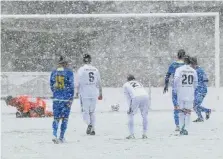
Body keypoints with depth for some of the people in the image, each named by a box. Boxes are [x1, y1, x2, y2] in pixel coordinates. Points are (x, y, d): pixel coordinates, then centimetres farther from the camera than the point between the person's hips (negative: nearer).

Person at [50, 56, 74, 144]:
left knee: (56, 118, 7)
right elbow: (71, 86, -8)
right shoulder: (69, 72, -5)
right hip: (66, 99, -3)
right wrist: (71, 99, -5)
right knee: (65, 118, 9)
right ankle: (61, 137, 10)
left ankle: (54, 135, -14)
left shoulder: (54, 72, 5)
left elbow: (51, 85, 12)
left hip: (56, 98, 3)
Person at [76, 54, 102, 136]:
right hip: (94, 93, 4)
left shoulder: (81, 69, -5)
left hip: (84, 93, -4)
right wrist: (100, 93, 16)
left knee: (85, 111, 1)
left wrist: (77, 92, 3)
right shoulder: (95, 69, 7)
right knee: (92, 111, 12)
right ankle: (93, 129, 8)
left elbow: (78, 82, -8)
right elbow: (99, 83, 10)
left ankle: (89, 124, -24)